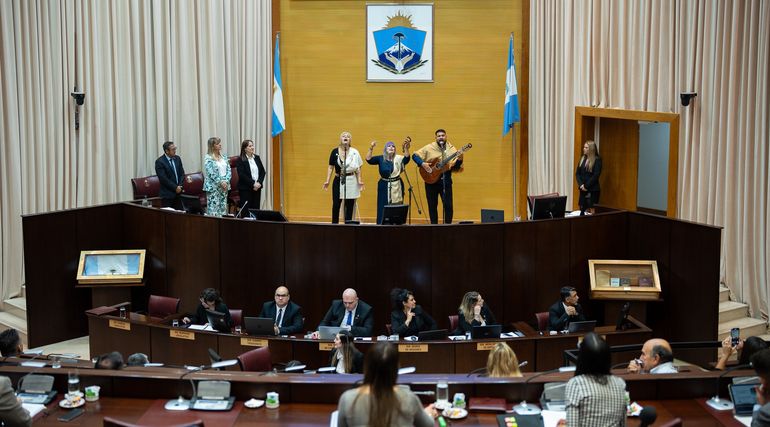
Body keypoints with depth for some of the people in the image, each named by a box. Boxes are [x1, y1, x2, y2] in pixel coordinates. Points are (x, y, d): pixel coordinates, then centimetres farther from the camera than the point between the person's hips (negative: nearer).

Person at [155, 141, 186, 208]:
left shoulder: (177, 159, 9)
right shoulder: (159, 161, -9)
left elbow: (182, 174, 11)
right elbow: (163, 178, -15)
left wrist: (180, 186, -5)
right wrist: (175, 187, -14)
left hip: (178, 192, 5)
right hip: (167, 194, -5)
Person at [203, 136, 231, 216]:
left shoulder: (224, 157, 11)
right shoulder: (208, 158, -7)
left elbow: (229, 170, 8)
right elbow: (211, 173, -14)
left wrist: (226, 181, -6)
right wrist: (220, 182, -16)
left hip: (224, 186, 6)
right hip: (213, 187, -6)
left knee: (223, 207, 7)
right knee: (213, 208, -7)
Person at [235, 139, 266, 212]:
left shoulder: (257, 157, 11)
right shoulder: (240, 160, -5)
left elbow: (262, 171, 9)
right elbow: (242, 175, -13)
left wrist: (259, 182, -7)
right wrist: (253, 184, -17)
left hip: (257, 187, 5)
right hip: (245, 188, -5)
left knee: (256, 208, 3)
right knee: (246, 210, -4)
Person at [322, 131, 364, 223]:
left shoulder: (354, 152, 0)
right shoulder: (335, 152, 2)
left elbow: (358, 168, 2)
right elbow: (331, 167, 5)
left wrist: (360, 181, -7)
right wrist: (327, 181, -2)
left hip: (351, 181, 0)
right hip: (338, 181, 0)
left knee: (349, 205, 3)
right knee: (336, 204, -1)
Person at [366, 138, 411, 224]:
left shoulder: (398, 158, -1)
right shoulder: (380, 158, 2)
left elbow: (406, 159, -20)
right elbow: (368, 159, -8)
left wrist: (406, 148, -36)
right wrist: (371, 148, -21)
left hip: (396, 186, 0)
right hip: (384, 186, 0)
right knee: (383, 208, 1)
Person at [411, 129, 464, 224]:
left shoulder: (452, 149, 4)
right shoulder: (429, 148, 0)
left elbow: (457, 168, 2)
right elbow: (415, 155, 0)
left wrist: (459, 160, -18)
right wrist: (422, 163, -15)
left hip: (446, 181, 0)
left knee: (448, 205, -4)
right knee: (432, 205, 7)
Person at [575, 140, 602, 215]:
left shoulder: (597, 160, -6)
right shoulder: (582, 159, 12)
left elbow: (596, 175, -13)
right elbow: (577, 173, 9)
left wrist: (586, 186, -13)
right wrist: (581, 185, -6)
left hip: (593, 190, -5)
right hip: (583, 190, 5)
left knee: (591, 211, -6)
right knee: (582, 210, 3)